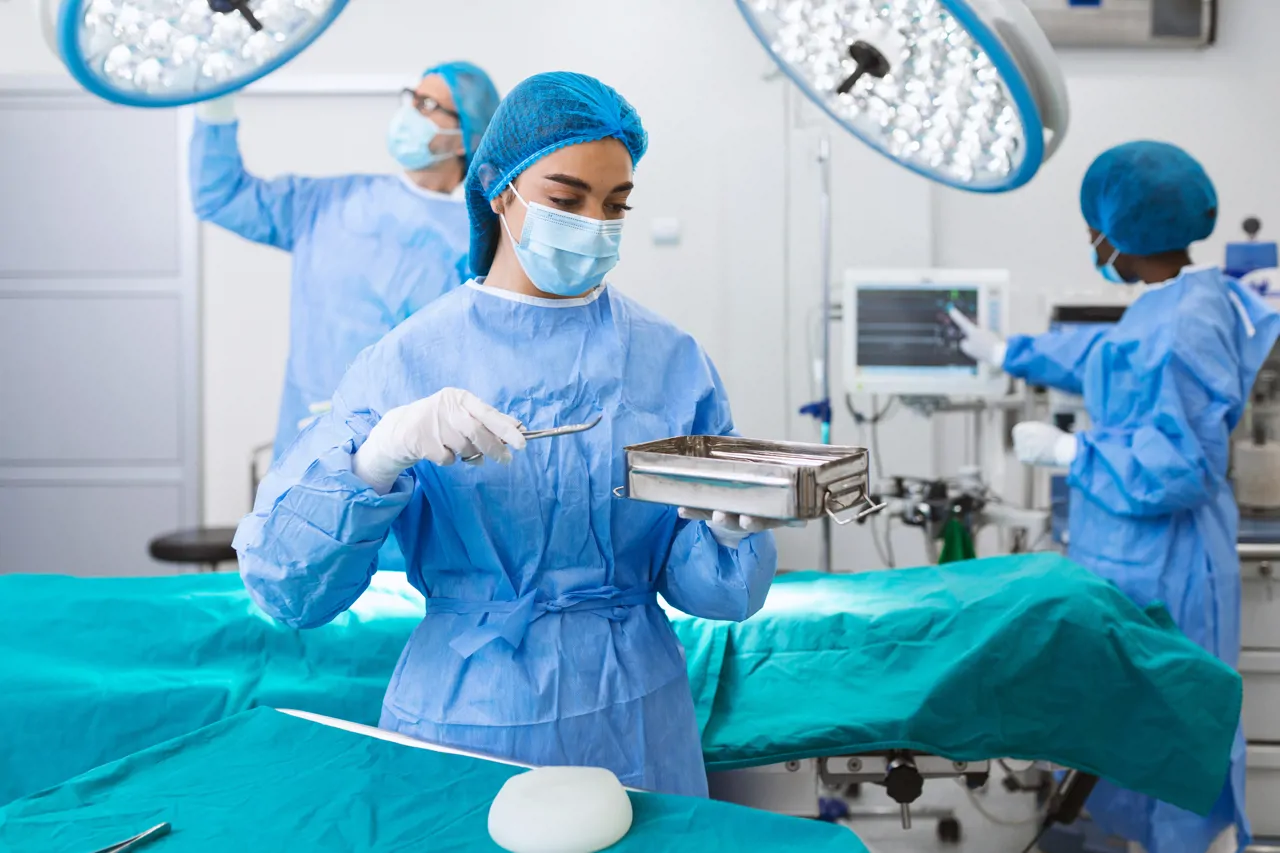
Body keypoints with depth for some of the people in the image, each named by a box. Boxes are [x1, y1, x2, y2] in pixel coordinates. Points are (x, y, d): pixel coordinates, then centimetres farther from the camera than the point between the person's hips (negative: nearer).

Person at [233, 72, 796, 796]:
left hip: (635, 732, 2)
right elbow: (284, 587, -12)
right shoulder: (407, 361, -7)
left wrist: (729, 529, -22)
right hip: (464, 718, -1)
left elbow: (697, 586, 0)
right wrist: (382, 454, -27)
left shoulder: (673, 361, -1)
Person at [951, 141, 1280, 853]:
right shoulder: (1173, 305, 6)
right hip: (1135, 553, 10)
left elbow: (1180, 466, -26)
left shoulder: (1183, 327, -24)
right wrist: (1005, 353, 35)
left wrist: (1067, 451, -17)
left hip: (1160, 564, -10)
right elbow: (1104, 357, 26)